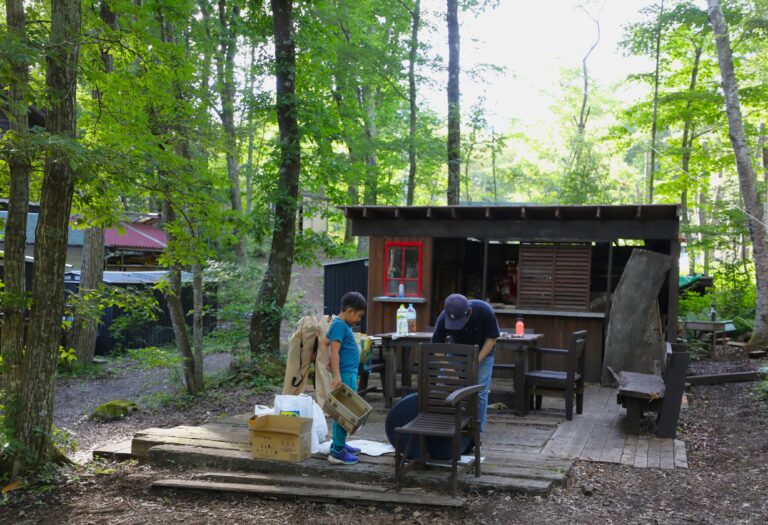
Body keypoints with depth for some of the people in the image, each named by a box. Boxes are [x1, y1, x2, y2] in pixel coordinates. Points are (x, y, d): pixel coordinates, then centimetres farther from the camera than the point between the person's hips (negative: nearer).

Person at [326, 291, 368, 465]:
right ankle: (337, 452, -5)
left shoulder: (345, 325, 15)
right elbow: (334, 351, -21)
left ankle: (340, 443, 26)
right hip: (344, 375, -10)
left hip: (350, 374, 10)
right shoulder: (339, 325, -14)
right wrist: (336, 376, -28)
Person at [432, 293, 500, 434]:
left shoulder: (485, 311, -35)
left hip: (483, 352, -1)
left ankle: (477, 429, 5)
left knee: (480, 392, -8)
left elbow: (492, 338, -21)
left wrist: (477, 361, -29)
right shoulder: (444, 318, -32)